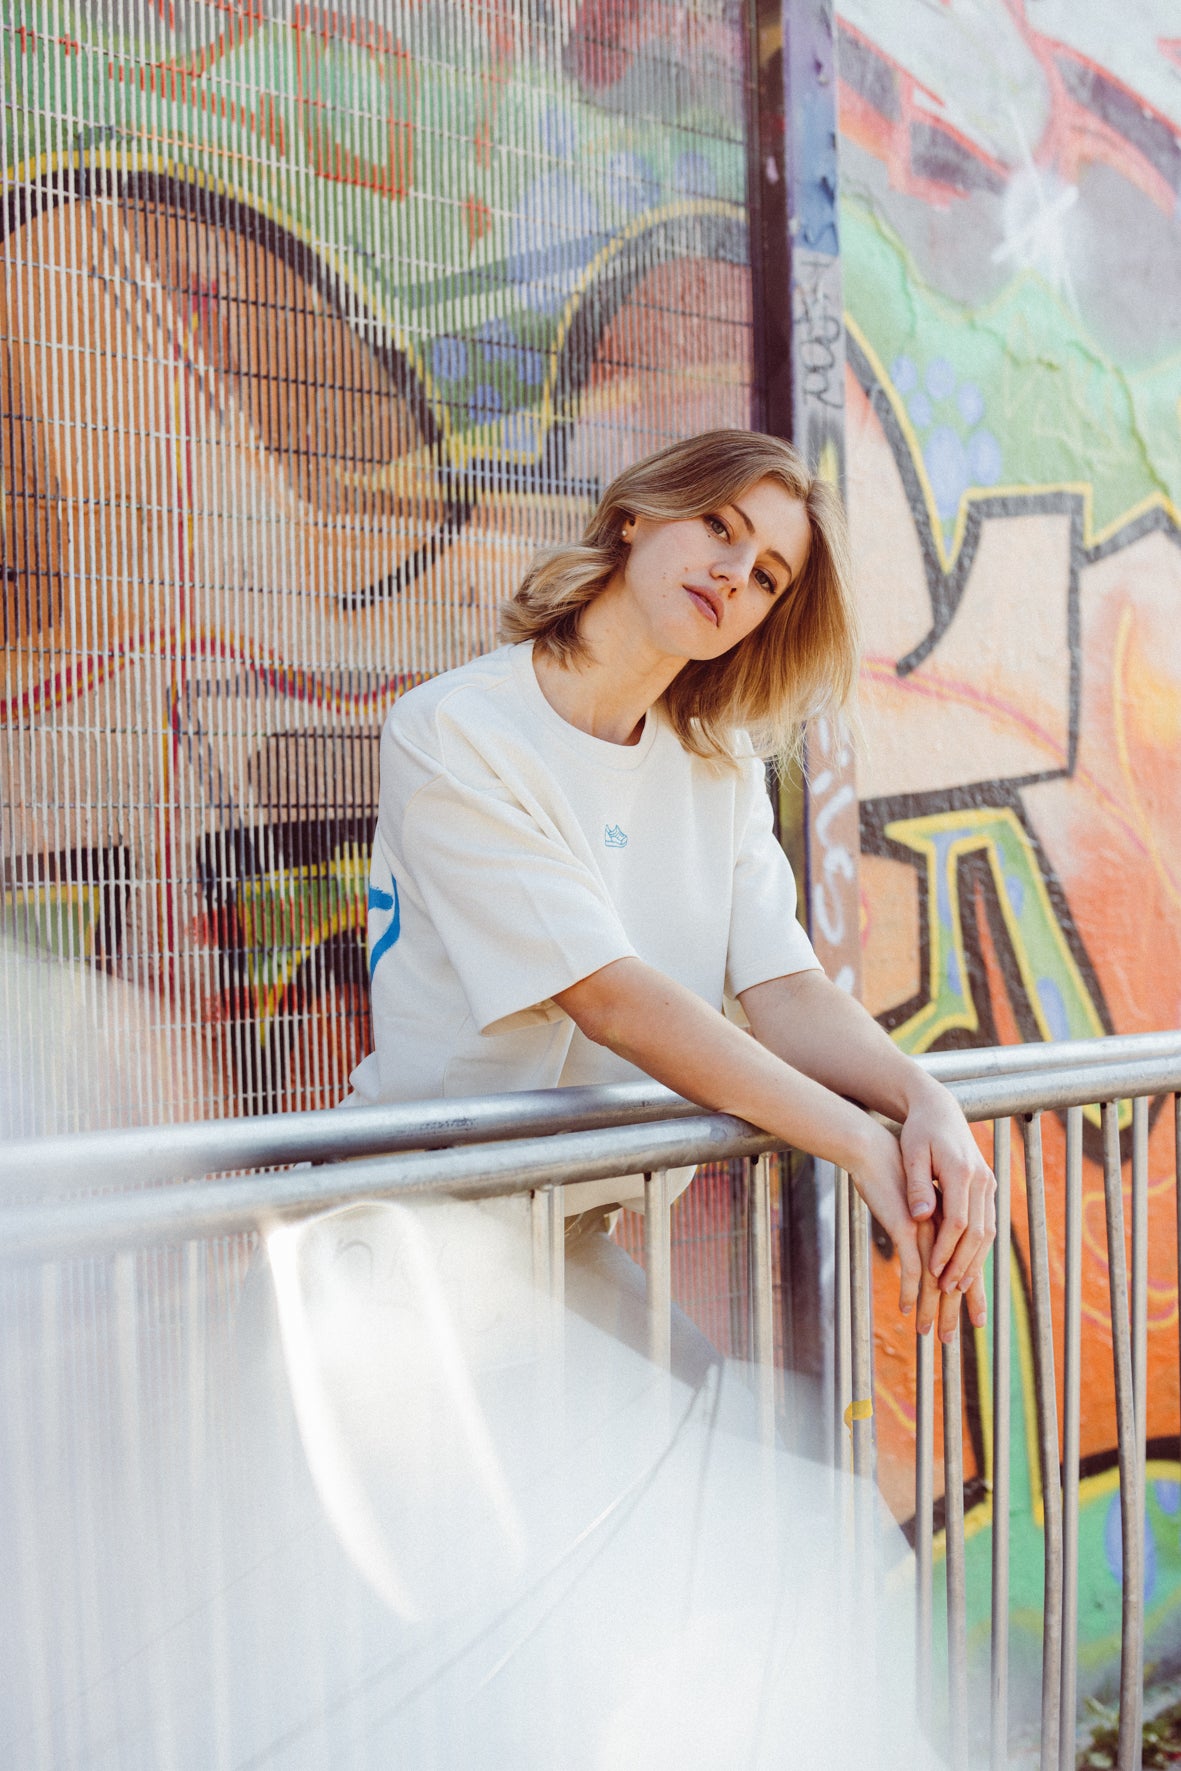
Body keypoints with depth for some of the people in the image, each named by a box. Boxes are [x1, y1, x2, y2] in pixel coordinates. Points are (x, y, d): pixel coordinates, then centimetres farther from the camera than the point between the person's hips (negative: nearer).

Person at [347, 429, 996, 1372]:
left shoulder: (722, 766, 6)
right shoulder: (454, 734, -16)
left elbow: (785, 992, -5)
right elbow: (613, 1001, -25)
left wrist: (927, 1101, -25)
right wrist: (865, 1147, -29)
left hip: (578, 1239, 6)